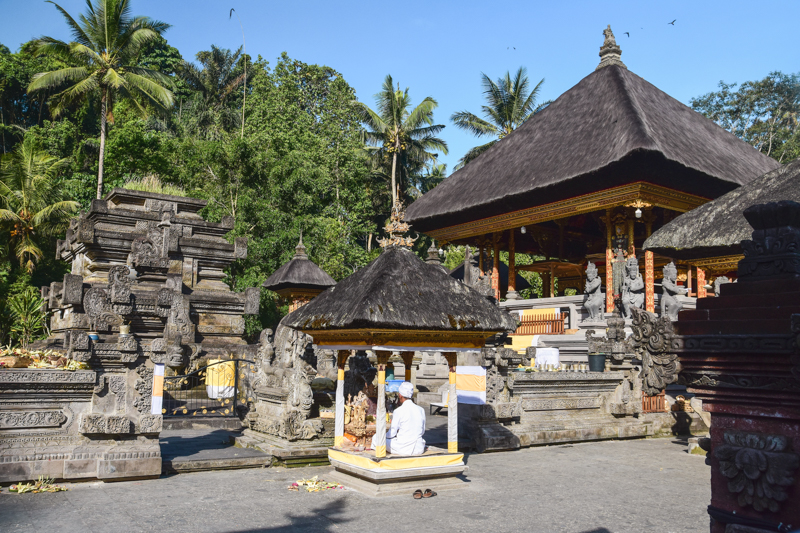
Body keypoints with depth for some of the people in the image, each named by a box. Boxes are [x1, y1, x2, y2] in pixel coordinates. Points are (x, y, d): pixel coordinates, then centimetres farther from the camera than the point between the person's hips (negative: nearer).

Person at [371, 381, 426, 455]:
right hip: (419, 449, 5)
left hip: (404, 449, -5)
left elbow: (392, 433, -6)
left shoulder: (399, 411, -12)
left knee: (375, 438, 9)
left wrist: (385, 435, 16)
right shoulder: (421, 410, 3)